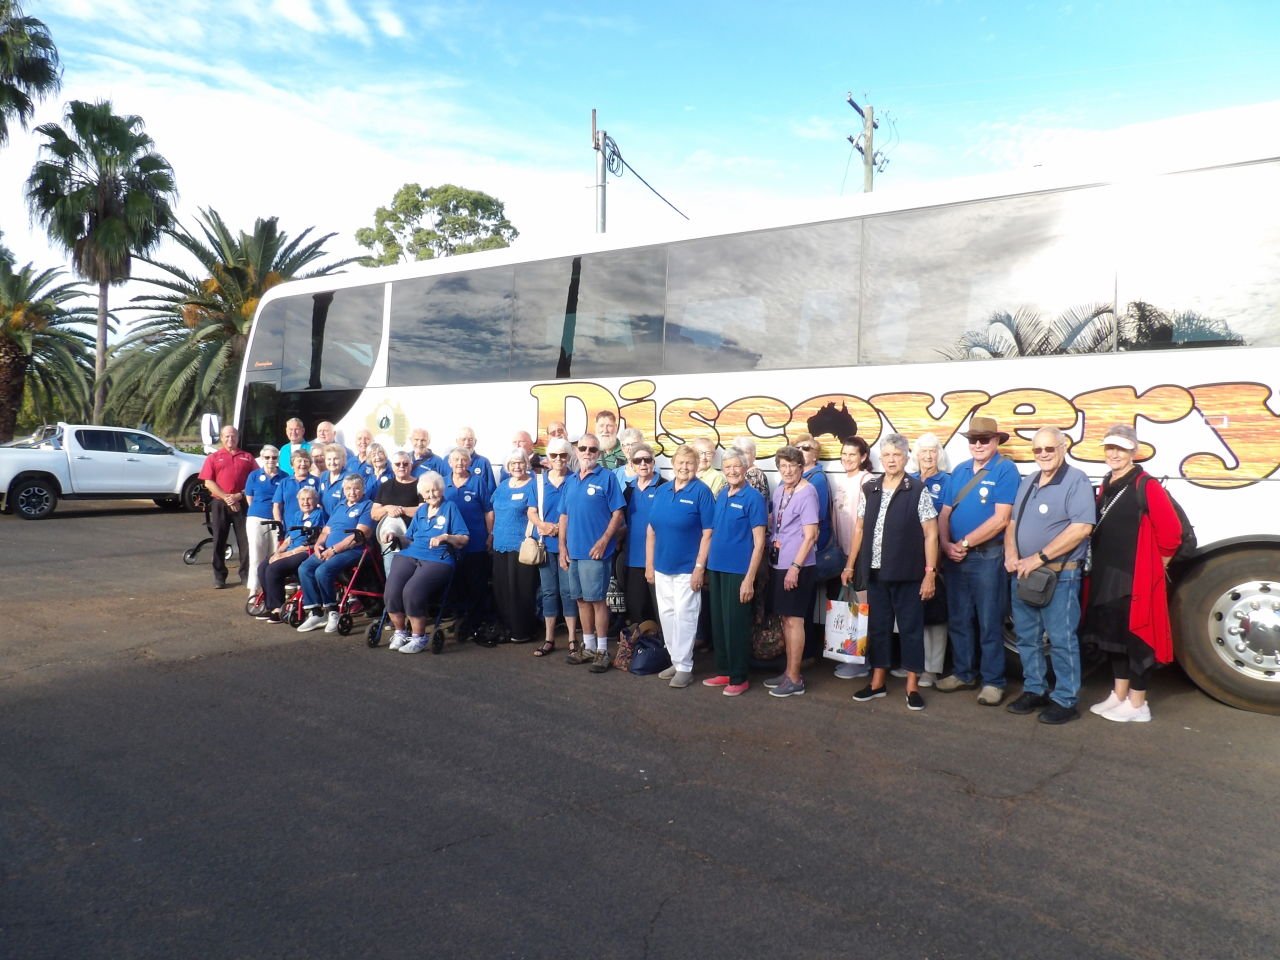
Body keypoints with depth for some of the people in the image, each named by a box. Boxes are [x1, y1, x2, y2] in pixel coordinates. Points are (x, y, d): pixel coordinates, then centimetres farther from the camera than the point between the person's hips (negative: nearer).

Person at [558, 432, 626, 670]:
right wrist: (562, 548, 7)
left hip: (595, 551, -6)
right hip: (574, 551, 6)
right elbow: (564, 516, 14)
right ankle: (588, 645, 24)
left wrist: (604, 541, -17)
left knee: (597, 599, -1)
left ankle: (602, 650, 8)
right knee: (582, 599, 13)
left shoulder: (607, 477, -5)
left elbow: (617, 513, -9)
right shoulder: (570, 481, 13)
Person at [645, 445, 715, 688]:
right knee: (666, 615, 12)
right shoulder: (661, 491, 7)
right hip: (661, 567, 6)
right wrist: (649, 564, 6)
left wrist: (700, 567, -15)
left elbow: (708, 533, -11)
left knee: (684, 616, 0)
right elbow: (651, 530, 9)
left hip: (687, 568, -6)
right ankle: (675, 661, 26)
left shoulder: (701, 491, -8)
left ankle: (685, 667, 11)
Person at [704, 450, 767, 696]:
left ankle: (739, 677, 14)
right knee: (717, 622, 13)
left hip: (738, 571, -6)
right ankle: (723, 671, 26)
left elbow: (759, 542, -12)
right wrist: (707, 565, 12)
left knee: (736, 624, 1)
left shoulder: (753, 498, -10)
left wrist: (749, 578, -17)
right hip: (716, 568, 7)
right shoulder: (720, 495, 9)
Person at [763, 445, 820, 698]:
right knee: (785, 619, 14)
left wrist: (795, 567, -18)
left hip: (797, 567, -8)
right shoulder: (779, 490, 10)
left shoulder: (807, 492, -12)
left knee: (794, 620, -2)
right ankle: (789, 671, 25)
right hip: (779, 564, 8)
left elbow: (810, 535, -16)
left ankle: (795, 679, 7)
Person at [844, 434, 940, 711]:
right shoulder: (870, 490, 7)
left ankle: (912, 686, 16)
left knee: (911, 628, 5)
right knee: (877, 627, 12)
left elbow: (931, 534, -6)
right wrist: (850, 565, 10)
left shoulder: (918, 491, -5)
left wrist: (930, 572, -12)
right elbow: (860, 529, 13)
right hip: (876, 572, 4)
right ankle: (877, 682, 24)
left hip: (907, 574, -4)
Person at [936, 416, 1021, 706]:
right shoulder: (959, 471, 11)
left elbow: (1001, 519, -16)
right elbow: (944, 513, 11)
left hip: (988, 557, -6)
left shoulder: (1005, 470, -8)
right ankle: (964, 674, 27)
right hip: (955, 557, 6)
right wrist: (947, 545, -6)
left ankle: (993, 681, 14)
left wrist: (965, 543, -13)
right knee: (958, 620, 13)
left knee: (989, 623, 2)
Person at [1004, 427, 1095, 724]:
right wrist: (1011, 554, -3)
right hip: (1022, 574, 7)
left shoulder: (1076, 481, -10)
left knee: (1061, 640, 0)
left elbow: (1081, 528, -20)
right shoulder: (1028, 483, 14)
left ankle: (1065, 700, 11)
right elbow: (1012, 523, 17)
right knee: (1027, 637, 14)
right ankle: (1034, 690, 26)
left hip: (1059, 576, -7)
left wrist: (1038, 558, -19)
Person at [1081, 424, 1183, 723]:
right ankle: (1119, 695, 27)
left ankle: (1137, 704, 11)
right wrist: (1098, 568, 14)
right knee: (1111, 633, 14)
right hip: (1107, 576, 8)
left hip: (1137, 578, -8)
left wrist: (1157, 566, -4)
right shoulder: (1106, 485, 12)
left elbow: (1171, 530, -15)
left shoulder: (1146, 486, -13)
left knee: (1137, 636, 1)